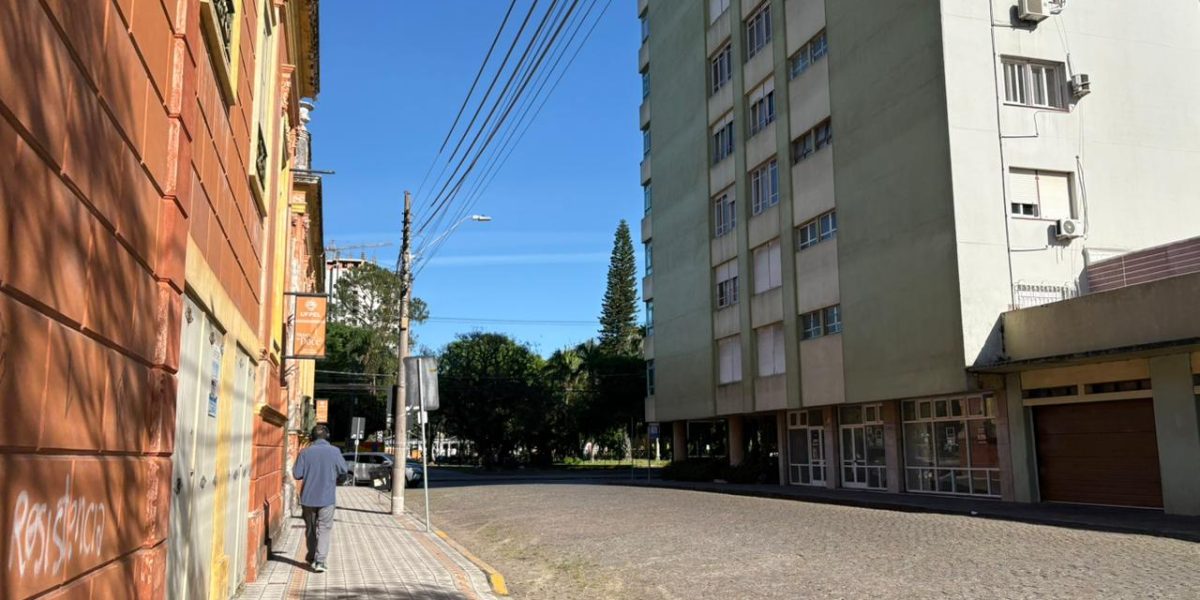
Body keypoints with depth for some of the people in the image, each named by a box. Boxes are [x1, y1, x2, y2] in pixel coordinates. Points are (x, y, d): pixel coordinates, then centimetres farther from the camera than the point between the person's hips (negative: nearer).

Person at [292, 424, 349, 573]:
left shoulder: (305, 452, -6)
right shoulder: (334, 451, -9)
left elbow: (297, 474, -5)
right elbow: (344, 470, 0)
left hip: (308, 498, 2)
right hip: (327, 498, -2)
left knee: (310, 528, 18)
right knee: (324, 529, 3)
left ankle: (312, 558, 29)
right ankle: (320, 561, -7)